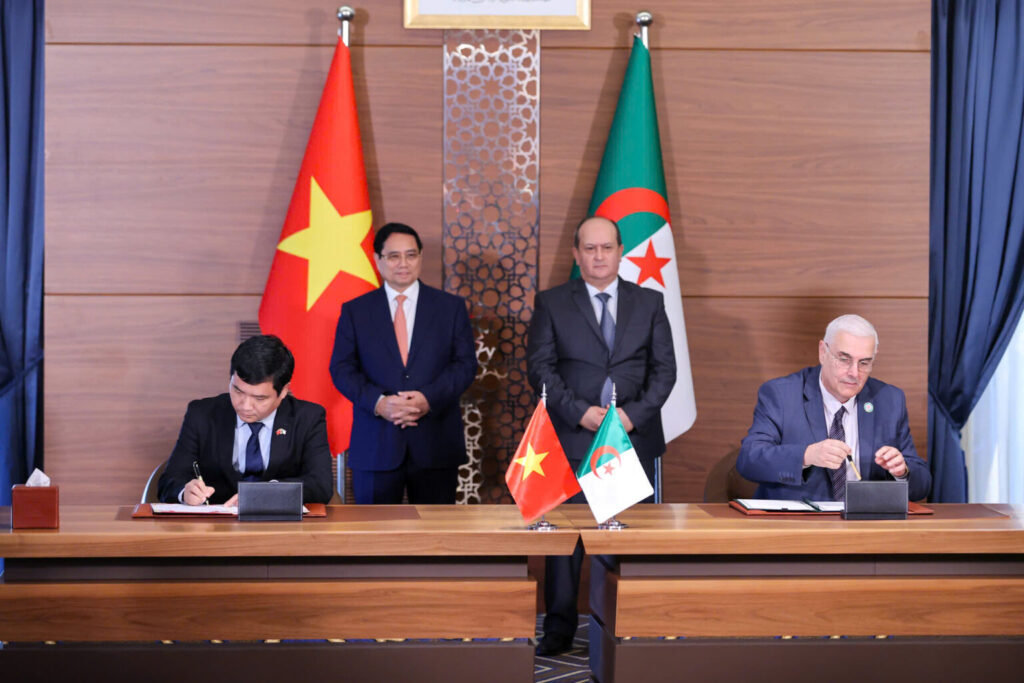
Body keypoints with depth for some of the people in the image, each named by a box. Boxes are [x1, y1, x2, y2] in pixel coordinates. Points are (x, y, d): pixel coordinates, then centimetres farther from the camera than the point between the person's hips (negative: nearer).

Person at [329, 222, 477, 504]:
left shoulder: (451, 307, 9)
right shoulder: (355, 311, 9)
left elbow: (466, 364, 3)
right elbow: (341, 369, 3)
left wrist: (429, 398, -14)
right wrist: (378, 402, -15)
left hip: (436, 443, 0)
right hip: (375, 447, 0)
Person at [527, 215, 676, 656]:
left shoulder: (649, 303, 10)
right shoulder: (551, 304, 6)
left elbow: (665, 368, 5)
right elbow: (540, 367, -1)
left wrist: (634, 414, -10)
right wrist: (579, 411, -13)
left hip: (634, 438, 1)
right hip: (573, 438, -1)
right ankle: (559, 628, 8)